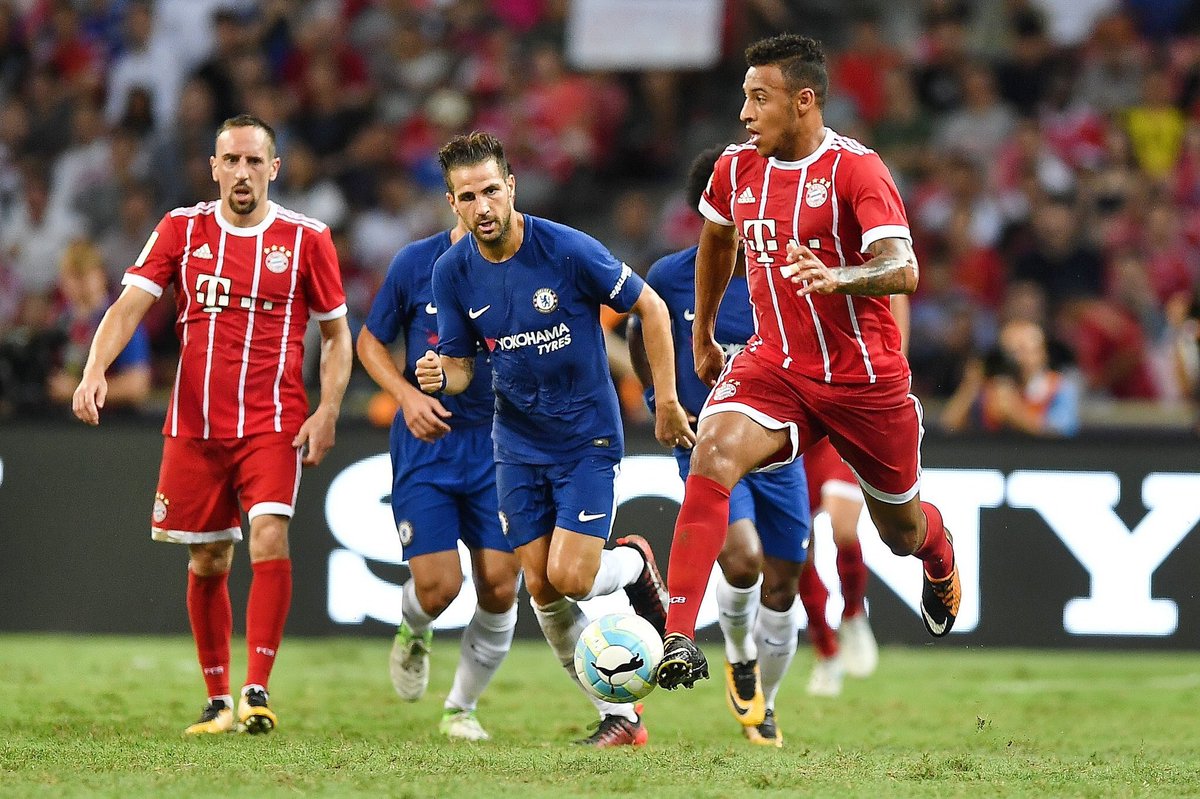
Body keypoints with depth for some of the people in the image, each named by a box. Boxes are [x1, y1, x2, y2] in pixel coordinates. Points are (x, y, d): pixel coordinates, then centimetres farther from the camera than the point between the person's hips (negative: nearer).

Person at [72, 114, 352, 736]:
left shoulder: (306, 238, 1)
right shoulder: (181, 230, 3)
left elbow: (337, 334, 8)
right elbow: (129, 305, -4)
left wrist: (328, 412, -4)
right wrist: (94, 370, -22)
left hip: (273, 425, -2)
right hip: (194, 426, 2)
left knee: (269, 539, -21)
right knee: (207, 563, 7)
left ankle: (257, 691, -18)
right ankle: (218, 700, 20)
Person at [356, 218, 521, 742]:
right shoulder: (416, 263, -4)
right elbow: (371, 342, 6)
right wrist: (407, 395, -11)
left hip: (500, 443, 1)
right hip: (426, 442, -1)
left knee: (499, 587, -6)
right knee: (438, 585, -11)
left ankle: (461, 708, 18)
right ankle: (413, 631, 28)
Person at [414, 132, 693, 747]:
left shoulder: (568, 250, -20)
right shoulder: (451, 272, -7)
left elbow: (649, 307, -8)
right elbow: (459, 365, 3)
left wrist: (666, 401, -6)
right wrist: (439, 376, -22)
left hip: (588, 436, -4)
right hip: (518, 444, 4)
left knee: (569, 577, -16)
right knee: (540, 587, 0)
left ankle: (635, 563, 20)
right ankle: (619, 715, 14)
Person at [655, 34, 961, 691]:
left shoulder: (855, 169, -17)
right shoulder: (737, 168, 1)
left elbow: (903, 270, -30)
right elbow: (717, 243, 24)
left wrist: (834, 278, -49)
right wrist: (702, 335, 30)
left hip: (865, 378, -3)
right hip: (774, 365, 3)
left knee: (901, 530, 15)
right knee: (714, 454, -28)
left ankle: (941, 562, 56)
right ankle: (677, 639, -33)